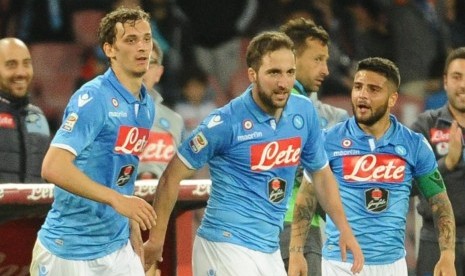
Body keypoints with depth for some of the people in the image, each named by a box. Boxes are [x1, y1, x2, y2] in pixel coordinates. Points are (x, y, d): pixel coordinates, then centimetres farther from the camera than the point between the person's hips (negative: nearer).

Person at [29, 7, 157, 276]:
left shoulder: (147, 105, 8)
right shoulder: (93, 98, -16)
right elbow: (53, 168, -25)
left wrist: (134, 231, 15)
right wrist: (116, 199, -28)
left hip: (117, 248, 7)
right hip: (69, 251, -7)